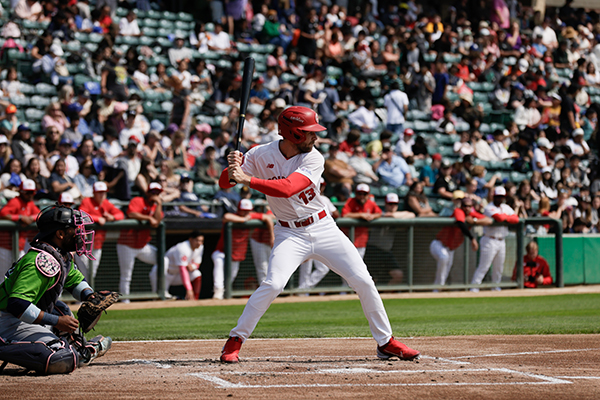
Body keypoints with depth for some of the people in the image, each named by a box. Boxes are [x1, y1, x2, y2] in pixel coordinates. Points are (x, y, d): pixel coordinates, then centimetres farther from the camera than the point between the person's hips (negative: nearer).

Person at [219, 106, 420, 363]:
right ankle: (234, 341, -8)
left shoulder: (313, 158, -14)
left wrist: (247, 179, -34)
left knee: (364, 282, -3)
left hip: (323, 228, 2)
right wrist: (233, 168, -28)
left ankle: (386, 342, 13)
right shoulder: (261, 155, -10)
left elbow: (287, 188, -29)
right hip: (290, 234, -1)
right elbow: (224, 183, -7)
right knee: (273, 284, -23)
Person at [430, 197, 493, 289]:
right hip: (439, 245, -8)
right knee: (443, 257, -38)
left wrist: (474, 221, -23)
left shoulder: (473, 214, 0)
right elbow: (461, 224, -41)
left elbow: (489, 221, -7)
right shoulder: (458, 211, -21)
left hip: (450, 249, 8)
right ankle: (439, 285, -29)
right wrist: (472, 238, -52)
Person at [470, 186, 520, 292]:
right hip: (490, 241, -7)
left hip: (501, 242, 7)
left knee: (499, 267, 13)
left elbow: (516, 219, 0)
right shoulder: (489, 208, -9)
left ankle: (496, 288, 24)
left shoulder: (506, 208, 13)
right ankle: (474, 288, -12)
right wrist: (506, 216, -4)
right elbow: (499, 218, -25)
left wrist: (505, 217, -12)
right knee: (484, 266, -11)